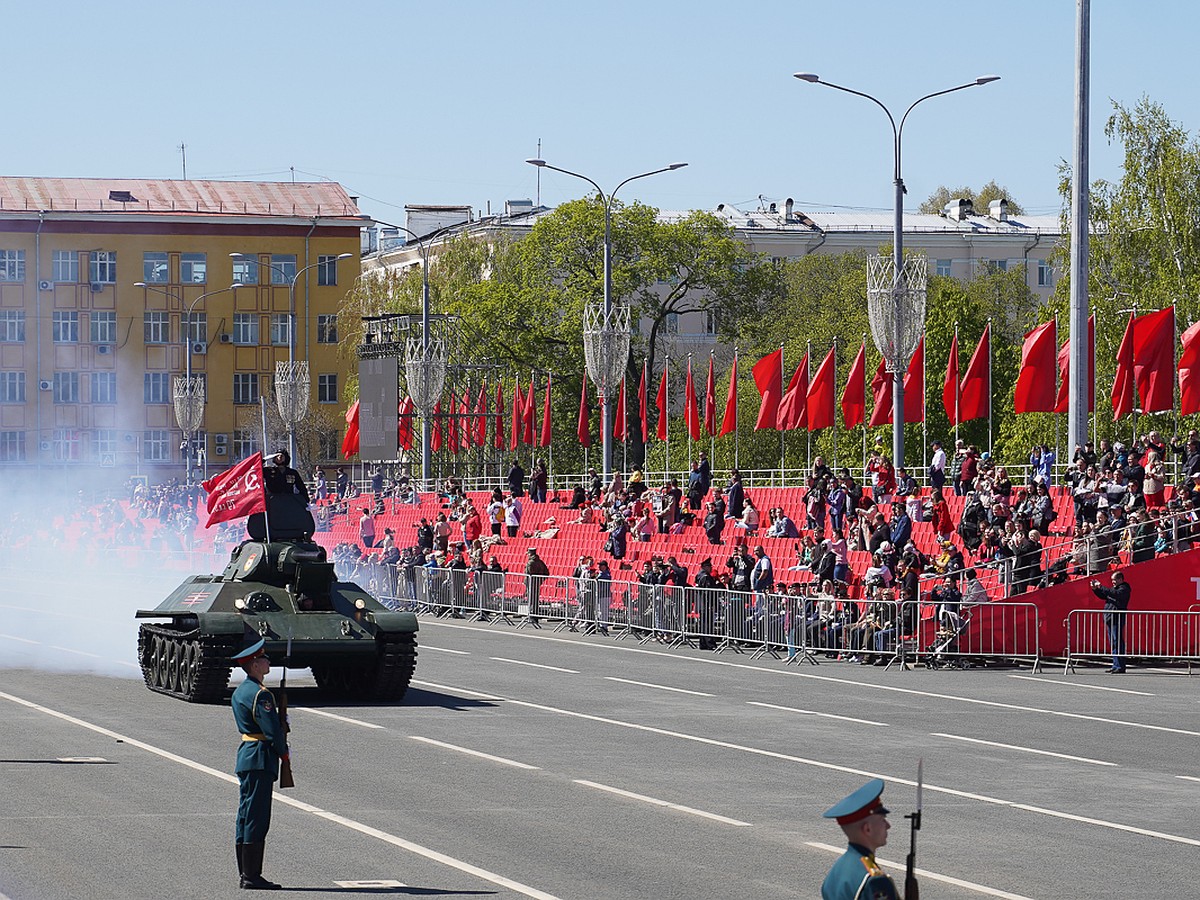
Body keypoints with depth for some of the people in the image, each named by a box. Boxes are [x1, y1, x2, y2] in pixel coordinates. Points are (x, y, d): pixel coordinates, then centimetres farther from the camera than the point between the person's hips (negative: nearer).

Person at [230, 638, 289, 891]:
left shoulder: (240, 691, 15)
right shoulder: (259, 694, -17)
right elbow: (272, 729, -20)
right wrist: (284, 752, -3)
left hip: (246, 754, 10)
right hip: (260, 758, -10)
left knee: (246, 816, 12)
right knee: (257, 818, -8)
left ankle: (245, 873, 17)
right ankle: (252, 876, -7)